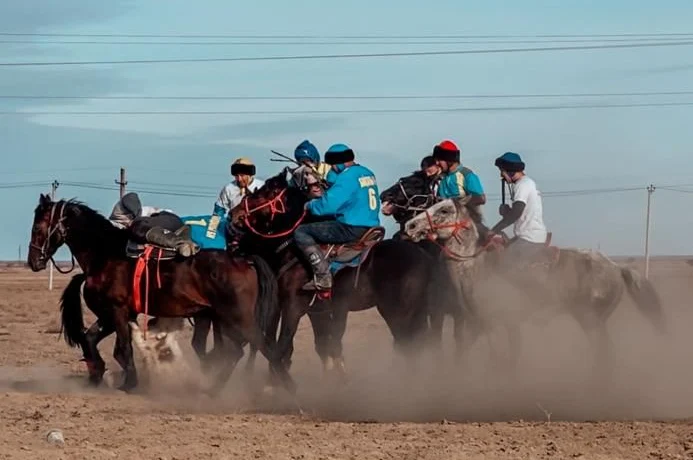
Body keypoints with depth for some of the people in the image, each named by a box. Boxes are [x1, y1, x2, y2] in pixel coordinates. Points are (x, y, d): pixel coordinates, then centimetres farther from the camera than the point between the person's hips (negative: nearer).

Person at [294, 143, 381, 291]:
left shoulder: (346, 177, -16)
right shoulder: (368, 174, 13)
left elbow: (328, 205, -20)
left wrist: (309, 205, 0)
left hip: (352, 229, -10)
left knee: (301, 232, -6)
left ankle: (323, 277, -13)